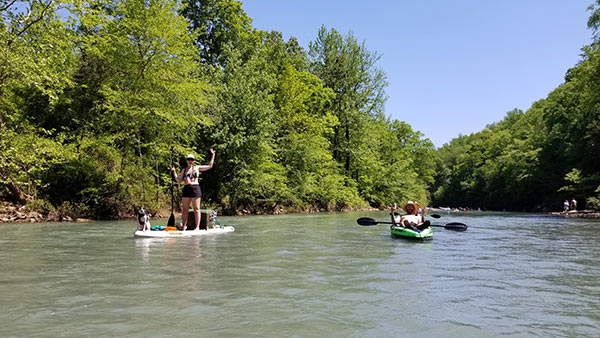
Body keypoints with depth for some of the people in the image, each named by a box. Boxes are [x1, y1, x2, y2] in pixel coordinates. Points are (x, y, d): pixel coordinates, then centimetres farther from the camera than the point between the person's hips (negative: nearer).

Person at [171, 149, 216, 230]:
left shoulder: (197, 168, 9)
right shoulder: (184, 170, 16)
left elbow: (210, 166, 10)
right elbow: (178, 180, 15)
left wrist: (212, 155, 8)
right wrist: (174, 172, 7)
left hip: (195, 188, -3)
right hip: (186, 189, 3)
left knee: (196, 209, -3)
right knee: (184, 209, 2)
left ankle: (197, 227, -3)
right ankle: (184, 226, 9)